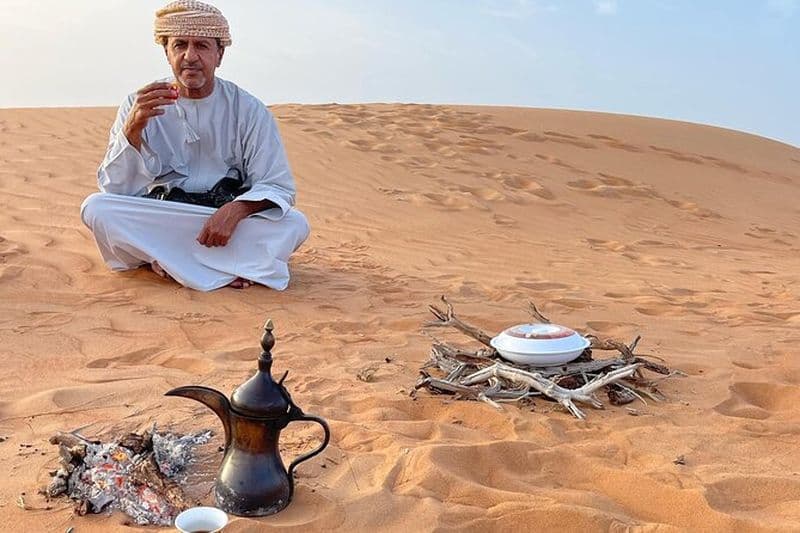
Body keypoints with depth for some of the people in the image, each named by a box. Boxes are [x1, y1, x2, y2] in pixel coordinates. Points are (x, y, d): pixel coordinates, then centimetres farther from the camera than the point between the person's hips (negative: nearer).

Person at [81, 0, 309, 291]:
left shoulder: (249, 111, -4)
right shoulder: (139, 106, -2)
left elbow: (278, 188, -7)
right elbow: (115, 190, -9)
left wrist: (237, 209, -29)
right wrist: (132, 127, -25)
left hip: (229, 223, 0)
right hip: (154, 222, 0)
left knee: (295, 224, -25)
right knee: (95, 208, -26)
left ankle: (164, 260, -17)